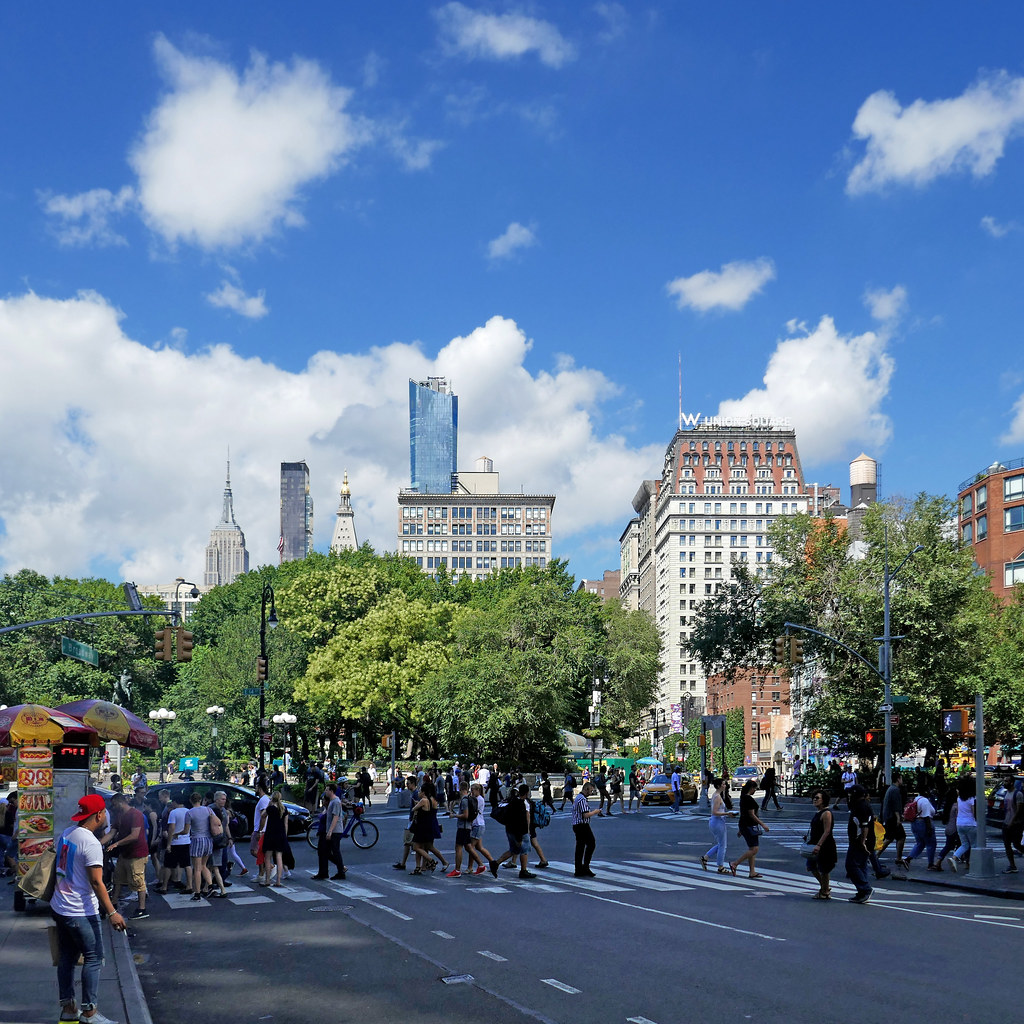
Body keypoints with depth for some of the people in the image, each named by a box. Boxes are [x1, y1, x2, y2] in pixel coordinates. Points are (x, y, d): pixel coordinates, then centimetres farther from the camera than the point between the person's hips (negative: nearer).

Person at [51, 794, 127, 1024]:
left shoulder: (66, 834, 4)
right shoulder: (91, 843, -21)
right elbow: (96, 882, -23)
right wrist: (112, 913, -20)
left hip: (59, 907, 8)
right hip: (80, 913, -8)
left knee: (67, 957, 14)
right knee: (93, 959, 1)